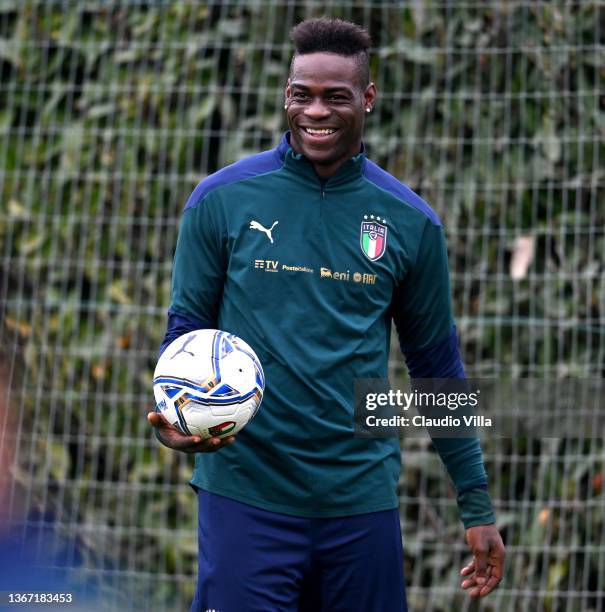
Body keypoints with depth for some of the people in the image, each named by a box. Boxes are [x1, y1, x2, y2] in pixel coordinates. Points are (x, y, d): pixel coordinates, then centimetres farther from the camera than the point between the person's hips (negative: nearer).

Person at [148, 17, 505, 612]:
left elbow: (436, 367, 10)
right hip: (245, 495, -2)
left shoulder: (410, 222, 4)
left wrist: (477, 506, 9)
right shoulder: (220, 199, 0)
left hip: (361, 499, 2)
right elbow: (187, 327, 5)